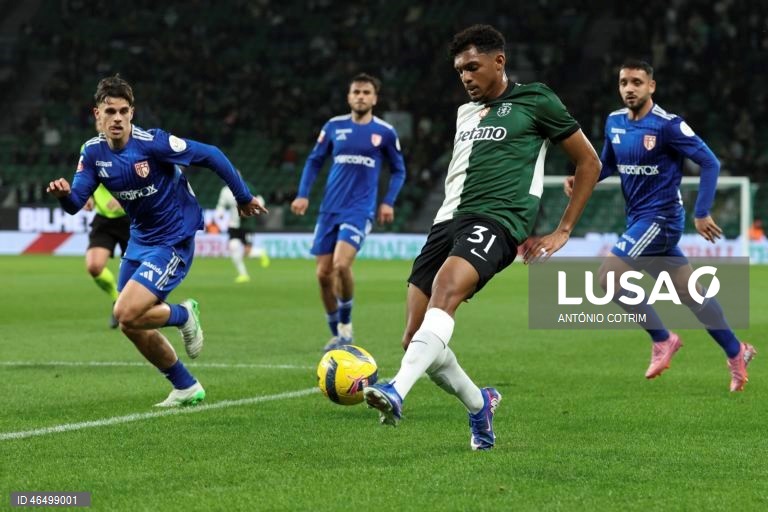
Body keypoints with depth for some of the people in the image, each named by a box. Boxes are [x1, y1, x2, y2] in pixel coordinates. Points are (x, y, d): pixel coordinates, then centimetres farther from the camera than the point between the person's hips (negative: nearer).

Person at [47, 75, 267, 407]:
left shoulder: (152, 142, -22)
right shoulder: (93, 152, -4)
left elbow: (210, 155, -15)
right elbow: (76, 202, -6)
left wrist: (244, 197, -6)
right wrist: (64, 194, -31)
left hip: (174, 240, -7)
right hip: (140, 239, 7)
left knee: (126, 315, -20)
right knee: (134, 326, 9)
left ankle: (183, 315, 10)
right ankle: (186, 388, 27)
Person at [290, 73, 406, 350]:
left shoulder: (385, 132, 1)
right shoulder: (334, 126, 6)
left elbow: (398, 170, 13)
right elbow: (314, 160, 14)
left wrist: (388, 202, 0)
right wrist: (303, 194, 3)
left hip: (360, 209, -3)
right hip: (330, 209, 3)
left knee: (341, 264, -24)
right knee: (323, 273, 1)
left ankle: (346, 324, -1)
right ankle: (336, 334, 19)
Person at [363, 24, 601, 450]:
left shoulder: (535, 103, 6)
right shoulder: (465, 113, 24)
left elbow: (589, 162, 8)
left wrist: (562, 232, 4)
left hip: (495, 222, -7)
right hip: (449, 220, 7)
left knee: (444, 292, -35)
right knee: (415, 338, -2)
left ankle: (396, 393, -50)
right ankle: (479, 406, 23)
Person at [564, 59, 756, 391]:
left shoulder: (667, 125, -16)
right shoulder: (614, 122, 5)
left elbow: (709, 163, -14)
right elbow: (607, 164, 20)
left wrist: (701, 213, -18)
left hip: (660, 218, -7)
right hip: (639, 219, 7)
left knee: (607, 276, -16)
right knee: (690, 293, 12)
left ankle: (662, 339, -1)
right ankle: (736, 352, 25)